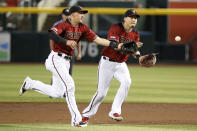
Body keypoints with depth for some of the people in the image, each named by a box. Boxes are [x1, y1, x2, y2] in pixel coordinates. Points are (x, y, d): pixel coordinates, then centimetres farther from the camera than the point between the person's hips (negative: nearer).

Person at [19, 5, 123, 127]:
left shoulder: (83, 28, 6)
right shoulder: (64, 25, -14)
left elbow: (97, 39, -1)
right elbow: (51, 33, -32)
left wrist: (115, 45, -11)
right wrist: (66, 41, -44)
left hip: (66, 61, 8)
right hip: (56, 59, -8)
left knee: (57, 93, 10)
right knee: (69, 85, -17)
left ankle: (29, 84, 32)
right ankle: (76, 119, -13)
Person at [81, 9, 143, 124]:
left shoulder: (135, 33, 4)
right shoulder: (116, 28, -15)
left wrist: (136, 52, -23)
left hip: (121, 64, 5)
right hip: (108, 63, -5)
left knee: (127, 81, -25)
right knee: (102, 92, -5)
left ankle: (115, 111, -21)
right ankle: (87, 114, 18)